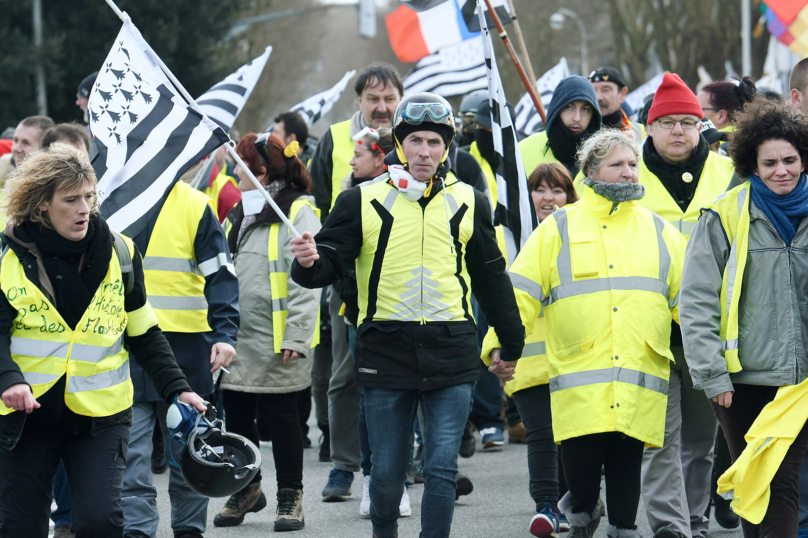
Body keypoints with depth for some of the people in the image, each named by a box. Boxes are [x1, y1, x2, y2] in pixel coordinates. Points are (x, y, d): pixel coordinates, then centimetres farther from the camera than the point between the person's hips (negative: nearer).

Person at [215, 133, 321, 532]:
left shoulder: (297, 213, -9)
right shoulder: (238, 216, 17)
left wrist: (297, 337, -20)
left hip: (277, 344, -8)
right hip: (236, 340, 8)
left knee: (280, 417, 1)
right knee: (236, 417, 11)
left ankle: (290, 496, 12)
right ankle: (247, 489, 26)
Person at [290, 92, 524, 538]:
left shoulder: (468, 204, 10)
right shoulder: (363, 202, 4)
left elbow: (491, 278, 19)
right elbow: (330, 262, 1)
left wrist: (511, 345, 23)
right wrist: (310, 262, -23)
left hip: (450, 354, 1)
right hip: (386, 349, -1)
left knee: (441, 468, -6)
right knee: (387, 471, 5)